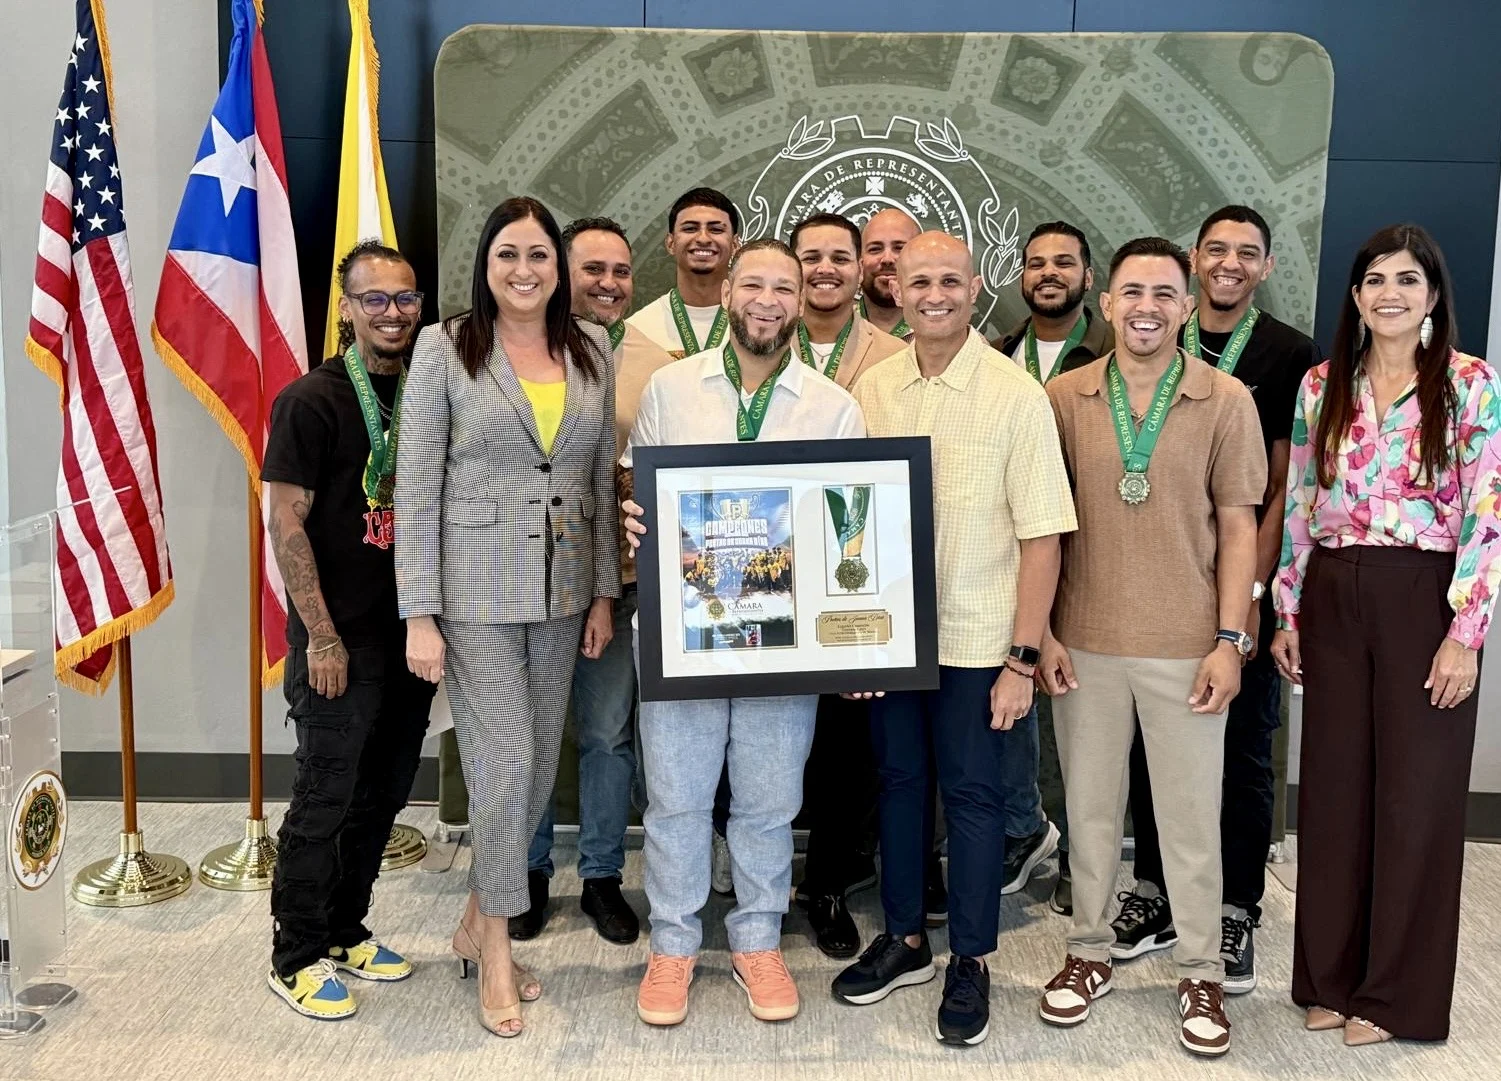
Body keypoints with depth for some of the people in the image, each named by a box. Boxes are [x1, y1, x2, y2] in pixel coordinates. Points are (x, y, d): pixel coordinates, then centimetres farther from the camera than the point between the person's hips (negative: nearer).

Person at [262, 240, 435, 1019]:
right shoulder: (311, 401, -9)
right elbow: (285, 524, -12)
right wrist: (322, 635, -15)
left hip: (410, 631, 6)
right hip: (343, 637, -6)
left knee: (383, 794, 14)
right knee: (324, 797, 1)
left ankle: (345, 932, 30)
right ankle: (295, 959, 15)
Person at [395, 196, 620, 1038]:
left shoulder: (593, 351, 6)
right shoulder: (445, 349, -5)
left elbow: (604, 478, 10)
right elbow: (417, 486, -6)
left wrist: (605, 591, 6)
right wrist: (419, 615, -10)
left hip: (563, 590, 5)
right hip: (477, 589, -4)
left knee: (539, 764, 11)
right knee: (506, 761, -6)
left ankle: (478, 922, 31)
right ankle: (497, 953, 14)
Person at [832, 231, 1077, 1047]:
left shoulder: (1017, 398, -10)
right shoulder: (870, 390, 3)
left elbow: (1041, 536, -9)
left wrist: (1022, 659, -12)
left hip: (974, 641, -4)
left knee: (972, 793, 6)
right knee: (898, 782, 15)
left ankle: (969, 963, 22)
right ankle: (904, 940, 32)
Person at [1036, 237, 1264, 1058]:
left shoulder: (1226, 401, -3)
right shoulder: (1064, 398, 0)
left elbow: (1237, 526, 0)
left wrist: (1228, 640, -6)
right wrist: (1042, 632, -1)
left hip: (1186, 646, -1)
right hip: (1084, 642, 1)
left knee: (1192, 815, 9)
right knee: (1090, 806, 14)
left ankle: (1201, 972, 25)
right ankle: (1090, 951, 31)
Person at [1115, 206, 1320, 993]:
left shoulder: (1290, 356, -3)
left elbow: (1286, 485, -5)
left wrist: (1251, 589, -12)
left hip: (1244, 583, -3)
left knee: (1244, 750, 6)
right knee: (1152, 740, 10)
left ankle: (1237, 911, 19)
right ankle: (1155, 893, 25)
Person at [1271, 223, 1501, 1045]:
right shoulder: (1321, 385, 8)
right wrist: (1287, 613, 7)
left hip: (1424, 603, -3)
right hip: (1332, 602, 4)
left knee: (1415, 790, 4)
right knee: (1333, 785, 9)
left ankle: (1396, 992, 18)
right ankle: (1331, 976, 24)